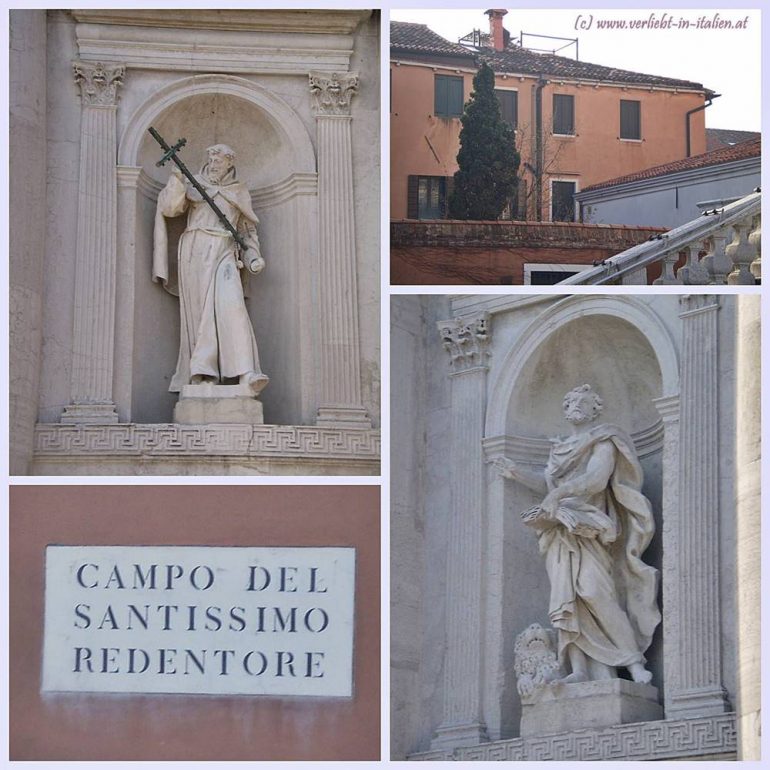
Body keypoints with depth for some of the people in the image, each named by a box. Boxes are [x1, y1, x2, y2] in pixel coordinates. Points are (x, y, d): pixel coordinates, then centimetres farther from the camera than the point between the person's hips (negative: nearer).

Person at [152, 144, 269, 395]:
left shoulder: (239, 191, 20)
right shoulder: (193, 185, 16)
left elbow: (247, 229, 22)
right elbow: (170, 208, 3)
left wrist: (254, 257, 7)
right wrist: (176, 181, -13)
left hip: (224, 253, 0)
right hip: (195, 251, 0)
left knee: (230, 305, -20)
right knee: (198, 310, -6)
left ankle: (246, 375, -33)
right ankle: (199, 375, -9)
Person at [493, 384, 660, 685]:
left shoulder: (603, 441, 6)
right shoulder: (560, 448, 26)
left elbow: (597, 479, -10)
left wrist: (559, 493, -22)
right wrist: (518, 473, 11)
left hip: (588, 528, -6)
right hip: (560, 531, 6)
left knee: (594, 592, -22)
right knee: (565, 598, -9)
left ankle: (635, 663, -19)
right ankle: (579, 670, -15)